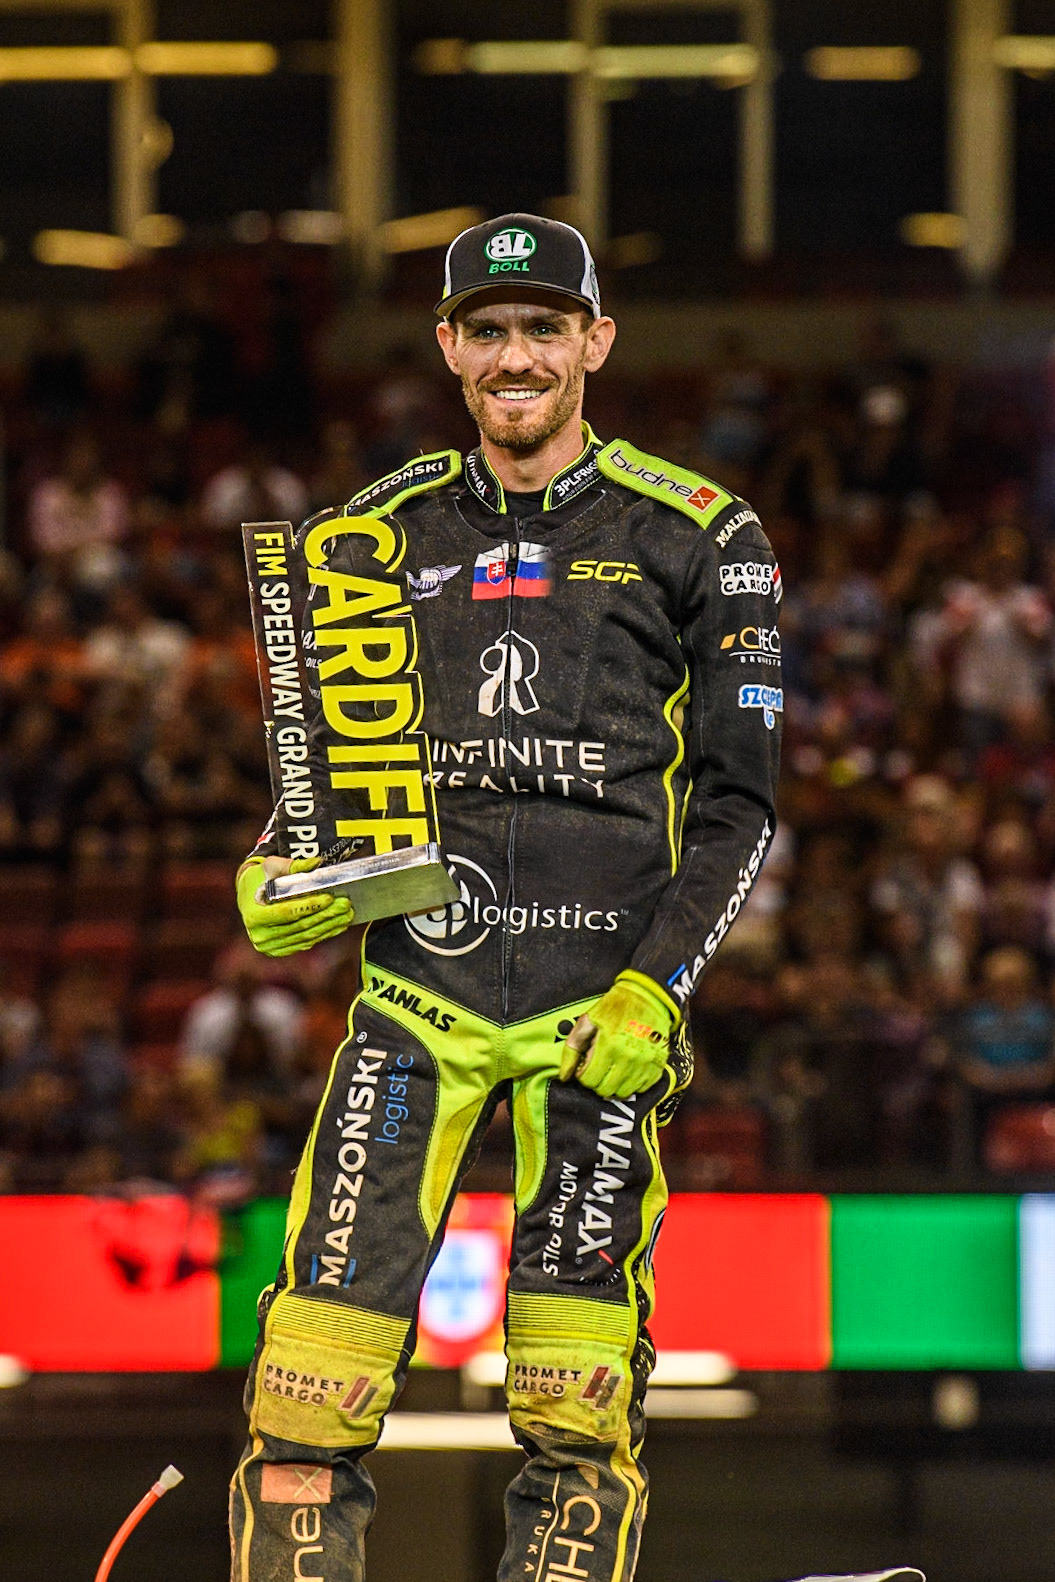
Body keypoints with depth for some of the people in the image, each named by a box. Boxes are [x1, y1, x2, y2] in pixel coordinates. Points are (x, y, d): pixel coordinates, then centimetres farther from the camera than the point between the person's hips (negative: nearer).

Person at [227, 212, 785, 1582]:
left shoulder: (697, 537, 4)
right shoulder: (385, 531, 13)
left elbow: (740, 799, 3)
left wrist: (660, 984, -8)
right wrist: (282, 876, 0)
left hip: (603, 1010, -2)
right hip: (418, 992, 2)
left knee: (578, 1413, -2)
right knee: (317, 1382, -10)